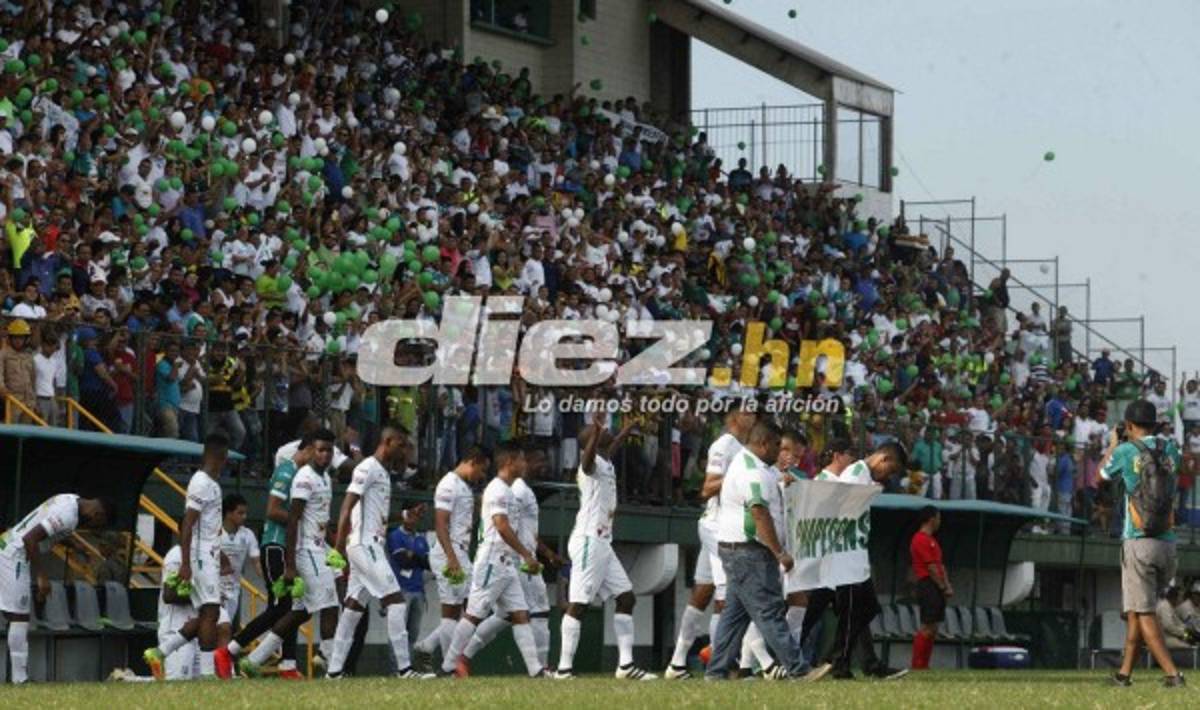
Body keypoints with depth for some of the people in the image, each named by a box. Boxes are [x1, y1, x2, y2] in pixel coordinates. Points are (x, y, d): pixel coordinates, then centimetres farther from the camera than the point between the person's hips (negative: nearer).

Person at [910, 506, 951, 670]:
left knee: (933, 628, 9)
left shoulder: (931, 540, 20)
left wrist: (947, 586, 7)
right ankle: (917, 664, -11)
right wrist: (943, 587, -11)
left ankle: (924, 664, 10)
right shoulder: (921, 540, -12)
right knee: (927, 627, -12)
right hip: (928, 586, -10)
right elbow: (931, 567, -15)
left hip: (937, 589, 10)